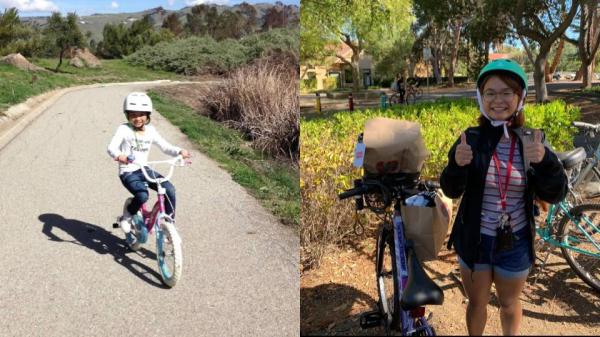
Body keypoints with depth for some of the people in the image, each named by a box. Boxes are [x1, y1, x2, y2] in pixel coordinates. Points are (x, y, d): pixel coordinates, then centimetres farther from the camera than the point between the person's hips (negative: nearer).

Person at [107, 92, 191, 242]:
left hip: (144, 170, 4)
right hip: (128, 172, -4)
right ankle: (126, 217, 0)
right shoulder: (124, 129, -7)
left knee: (169, 189, -18)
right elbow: (111, 147, -20)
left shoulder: (150, 131, 5)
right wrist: (118, 155, -44)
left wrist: (180, 151, -16)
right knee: (142, 195, -32)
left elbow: (165, 146, 5)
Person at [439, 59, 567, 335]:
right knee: (476, 303, 19)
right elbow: (451, 191, -13)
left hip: (515, 243, 0)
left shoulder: (532, 141, -8)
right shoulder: (471, 138, -10)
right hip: (474, 240, 0)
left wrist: (545, 161, -31)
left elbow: (554, 195, -12)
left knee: (509, 304, 23)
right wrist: (457, 164, -33)